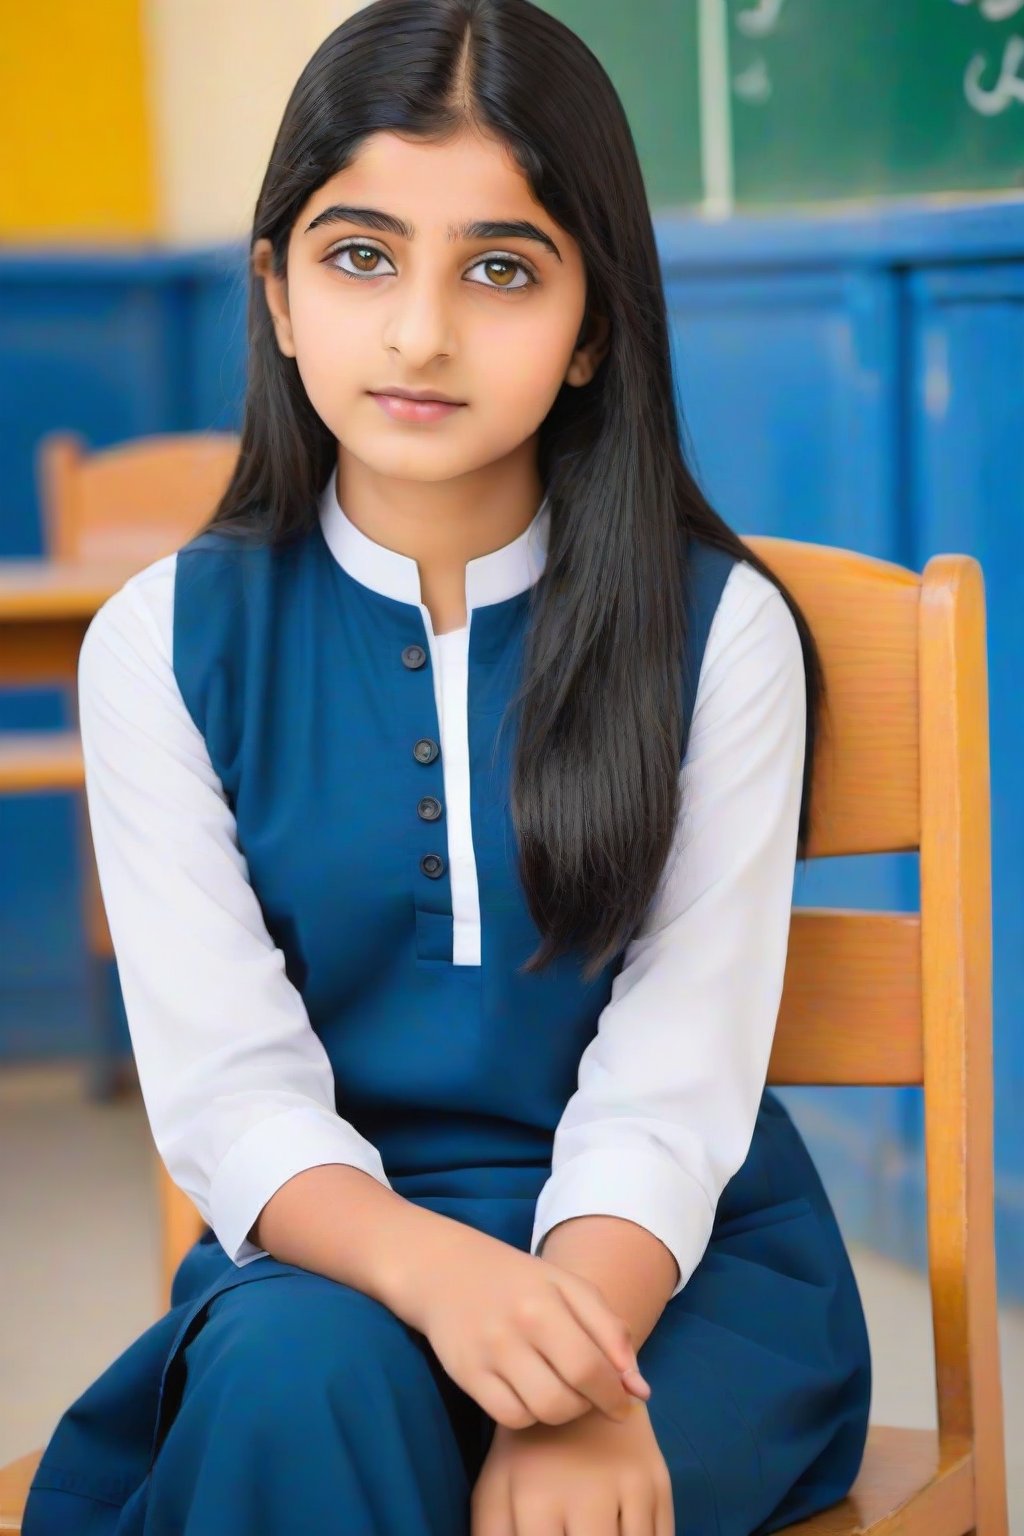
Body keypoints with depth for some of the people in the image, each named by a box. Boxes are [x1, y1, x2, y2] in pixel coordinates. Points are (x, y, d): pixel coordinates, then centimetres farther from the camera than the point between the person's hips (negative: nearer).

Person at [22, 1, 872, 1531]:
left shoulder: (721, 631, -3)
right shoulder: (167, 641, 0)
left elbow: (670, 1084, -10)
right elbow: (227, 1083, -9)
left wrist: (570, 1398, -29)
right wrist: (439, 1272, -30)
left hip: (670, 1263, 0)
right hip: (327, 1251, 1)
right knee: (300, 1380, -33)